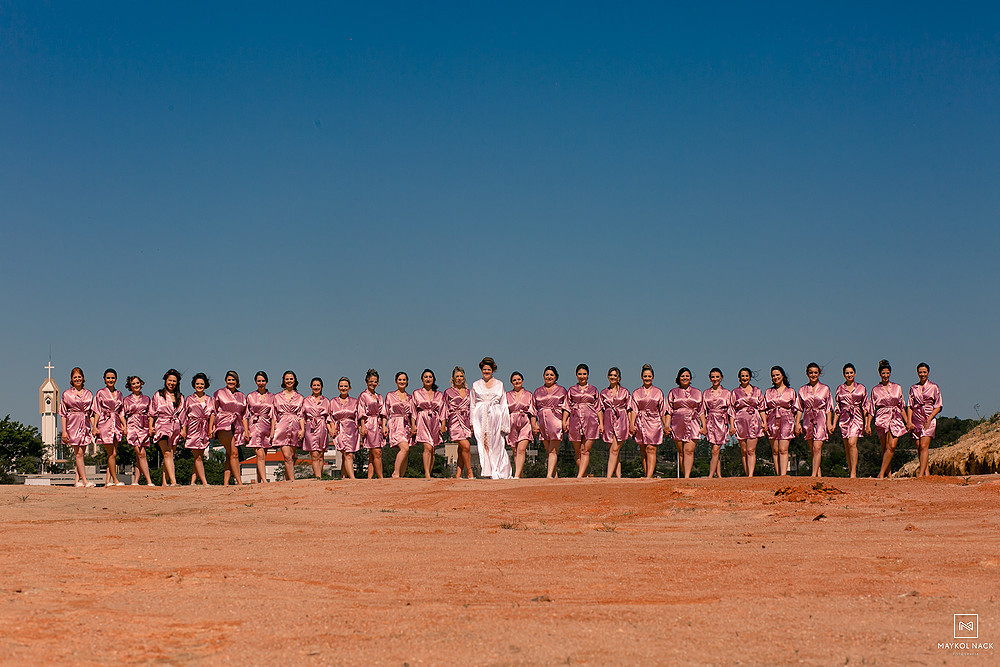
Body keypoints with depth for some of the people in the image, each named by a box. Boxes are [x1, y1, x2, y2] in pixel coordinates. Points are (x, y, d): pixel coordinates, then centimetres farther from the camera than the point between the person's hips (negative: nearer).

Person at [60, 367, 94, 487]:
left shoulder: (88, 394, 11)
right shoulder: (67, 394, 3)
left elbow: (91, 412, 15)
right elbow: (63, 414, 1)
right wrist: (64, 431, -6)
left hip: (85, 425, 3)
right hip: (73, 425, -3)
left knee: (81, 453, 1)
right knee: (78, 453, -8)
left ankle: (77, 480, 4)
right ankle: (85, 481, -12)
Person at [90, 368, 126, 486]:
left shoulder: (119, 394, 15)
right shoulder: (100, 393, 2)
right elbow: (96, 412, 0)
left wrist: (124, 426, 6)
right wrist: (94, 426, -9)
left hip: (116, 425, 5)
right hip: (105, 424, -5)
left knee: (114, 454, 0)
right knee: (111, 454, -6)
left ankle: (108, 481, 2)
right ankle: (115, 480, -2)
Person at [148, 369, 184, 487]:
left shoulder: (180, 397, 17)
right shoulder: (158, 395, 9)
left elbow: (182, 415, 19)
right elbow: (152, 413, 9)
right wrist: (150, 427, -1)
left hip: (175, 428, 4)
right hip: (162, 426, -4)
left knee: (169, 455, 2)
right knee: (167, 453, -17)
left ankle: (165, 482, 6)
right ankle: (173, 481, -28)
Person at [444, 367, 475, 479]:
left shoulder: (467, 392, 16)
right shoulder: (448, 392, 5)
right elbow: (445, 410, 5)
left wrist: (472, 424, 13)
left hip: (466, 422, 4)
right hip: (454, 422, -4)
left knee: (462, 450, 0)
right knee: (466, 446, -17)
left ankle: (458, 475, 2)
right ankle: (469, 473, -8)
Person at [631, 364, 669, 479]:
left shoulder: (658, 392, 11)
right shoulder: (636, 393, 12)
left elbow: (663, 411, 12)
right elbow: (634, 410, 4)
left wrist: (666, 426, 10)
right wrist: (632, 424, -9)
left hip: (654, 422, -2)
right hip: (640, 424, 2)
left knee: (651, 449, -14)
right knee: (644, 452, 2)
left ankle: (649, 476, -22)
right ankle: (647, 475, 6)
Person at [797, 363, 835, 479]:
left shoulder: (825, 389, 5)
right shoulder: (802, 390, 10)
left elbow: (829, 408, 5)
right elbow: (799, 408, 11)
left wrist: (829, 423, -2)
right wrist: (797, 423, 2)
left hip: (821, 420, -3)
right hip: (808, 420, 3)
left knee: (817, 448, -15)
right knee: (813, 449, 5)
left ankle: (814, 474, -19)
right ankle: (819, 474, 10)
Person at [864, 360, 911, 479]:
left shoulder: (897, 388, 12)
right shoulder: (875, 390, 8)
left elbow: (902, 407, 17)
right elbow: (870, 409, 9)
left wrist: (907, 422, 13)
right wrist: (868, 425, 2)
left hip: (896, 419, 1)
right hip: (881, 419, -1)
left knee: (892, 446, -16)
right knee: (885, 448, -3)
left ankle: (881, 473, -16)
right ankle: (888, 474, 5)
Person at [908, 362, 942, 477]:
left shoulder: (934, 387, 3)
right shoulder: (913, 388, 11)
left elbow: (938, 407, 1)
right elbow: (910, 406, 11)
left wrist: (929, 419, -11)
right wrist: (909, 421, -1)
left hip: (929, 420, -4)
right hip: (916, 420, 4)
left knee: (923, 447, -15)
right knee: (919, 449, 0)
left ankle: (921, 474, -20)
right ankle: (926, 473, 6)